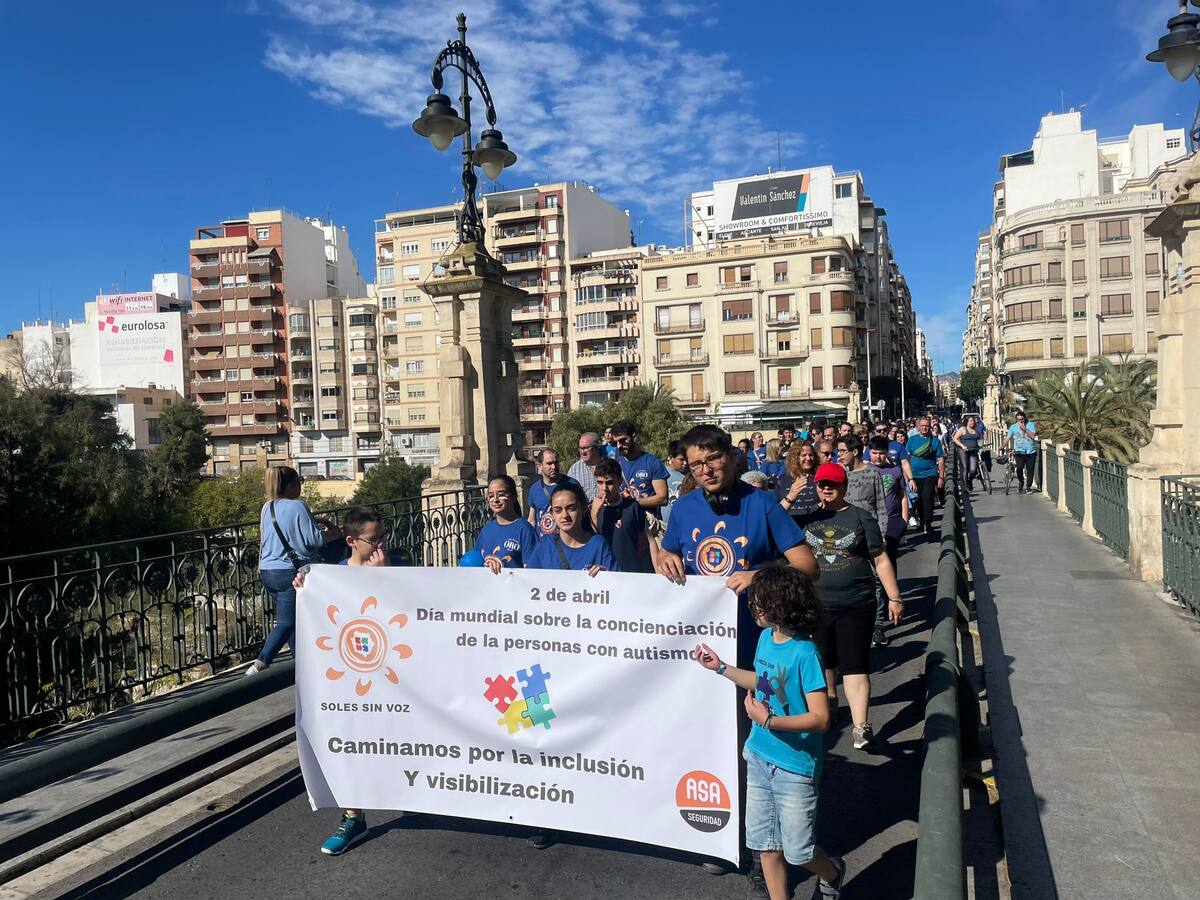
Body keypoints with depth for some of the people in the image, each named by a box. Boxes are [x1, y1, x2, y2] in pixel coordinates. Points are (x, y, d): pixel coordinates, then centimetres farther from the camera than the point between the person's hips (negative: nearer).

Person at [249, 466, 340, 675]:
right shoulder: (297, 507, -15)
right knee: (286, 623, -5)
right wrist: (335, 533, -1)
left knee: (290, 619, 20)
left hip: (267, 572, 8)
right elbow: (313, 539, -16)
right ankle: (260, 664, -17)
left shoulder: (267, 508, 10)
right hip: (290, 572, -8)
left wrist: (313, 521, 21)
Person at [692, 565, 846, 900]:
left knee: (797, 851, 11)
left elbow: (820, 718, -24)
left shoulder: (805, 653, -24)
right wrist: (720, 667, 15)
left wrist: (768, 720, -29)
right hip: (759, 757, 7)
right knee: (764, 843, 15)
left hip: (794, 767, -6)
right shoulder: (765, 637, -1)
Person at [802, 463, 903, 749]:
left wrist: (894, 598, -1)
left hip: (856, 604, -3)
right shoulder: (808, 518, 7)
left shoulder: (860, 517, 0)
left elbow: (881, 560, 1)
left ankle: (861, 725, -8)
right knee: (824, 660, 18)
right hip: (817, 604, 3)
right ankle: (830, 702, 41)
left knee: (855, 665, -6)